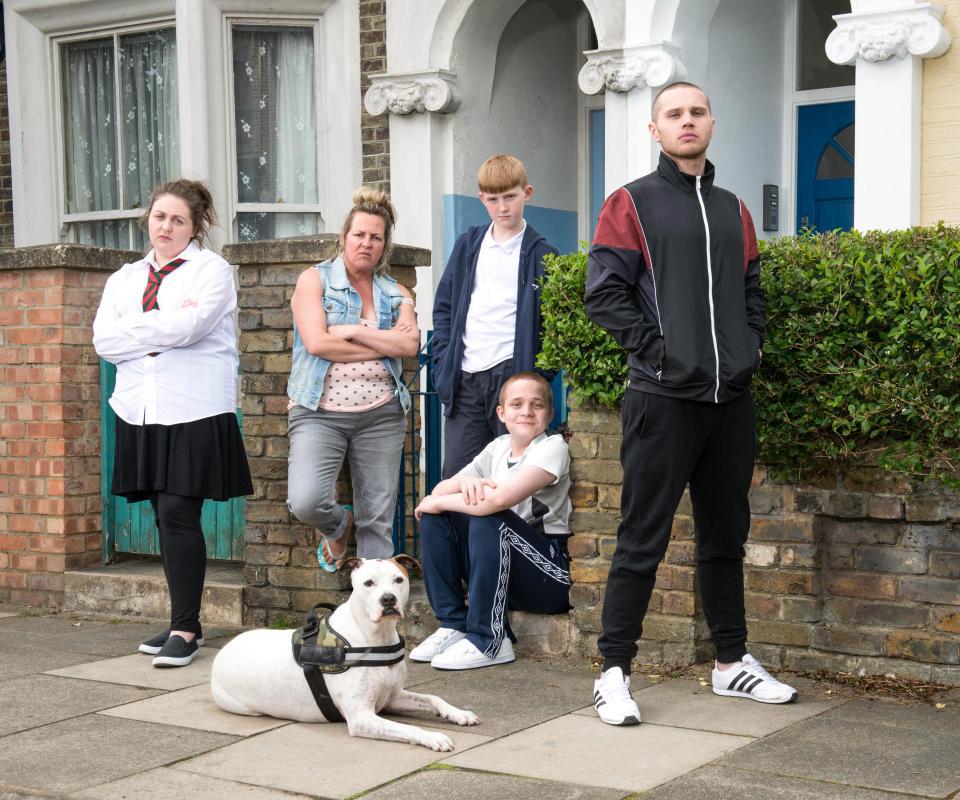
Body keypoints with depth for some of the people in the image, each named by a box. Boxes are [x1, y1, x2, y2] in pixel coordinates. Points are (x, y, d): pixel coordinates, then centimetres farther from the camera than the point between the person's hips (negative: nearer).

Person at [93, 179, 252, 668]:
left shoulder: (211, 270, 1)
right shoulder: (124, 279, 17)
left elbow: (187, 328, -16)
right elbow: (103, 341, 1)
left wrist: (134, 330, -3)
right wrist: (165, 326, -7)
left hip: (194, 413, -5)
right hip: (140, 412, 6)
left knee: (178, 516, -10)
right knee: (166, 518, 8)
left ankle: (184, 630, -4)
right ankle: (186, 623, 16)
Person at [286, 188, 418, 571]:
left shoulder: (395, 293, 13)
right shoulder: (315, 279, 2)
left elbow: (410, 344, -5)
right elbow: (317, 343, -12)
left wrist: (356, 331, -12)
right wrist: (384, 344, -6)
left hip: (381, 414, 3)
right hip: (320, 411, -3)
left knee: (378, 520, 3)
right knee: (306, 502, -21)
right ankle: (337, 525, 15)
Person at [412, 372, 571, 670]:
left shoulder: (553, 447, -13)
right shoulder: (498, 447, 9)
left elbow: (500, 498, -28)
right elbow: (440, 490, 3)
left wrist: (437, 502, -14)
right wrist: (463, 481, -21)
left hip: (550, 577, -7)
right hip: (501, 574, 7)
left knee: (488, 519, -30)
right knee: (434, 517, -6)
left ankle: (489, 641, -22)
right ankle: (453, 625, -2)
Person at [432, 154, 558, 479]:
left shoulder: (540, 254, 3)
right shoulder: (468, 246, 14)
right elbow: (444, 306, 16)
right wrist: (444, 363, 4)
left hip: (514, 375, -3)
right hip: (465, 377, 3)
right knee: (455, 473, 3)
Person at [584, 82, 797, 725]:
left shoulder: (733, 209, 17)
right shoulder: (633, 203, 0)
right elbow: (605, 292, -7)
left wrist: (750, 347, 6)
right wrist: (656, 348, -13)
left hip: (731, 401, 6)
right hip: (663, 400, -5)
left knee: (726, 537, 14)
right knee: (643, 542, -3)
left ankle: (733, 661, 26)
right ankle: (615, 673, 4)